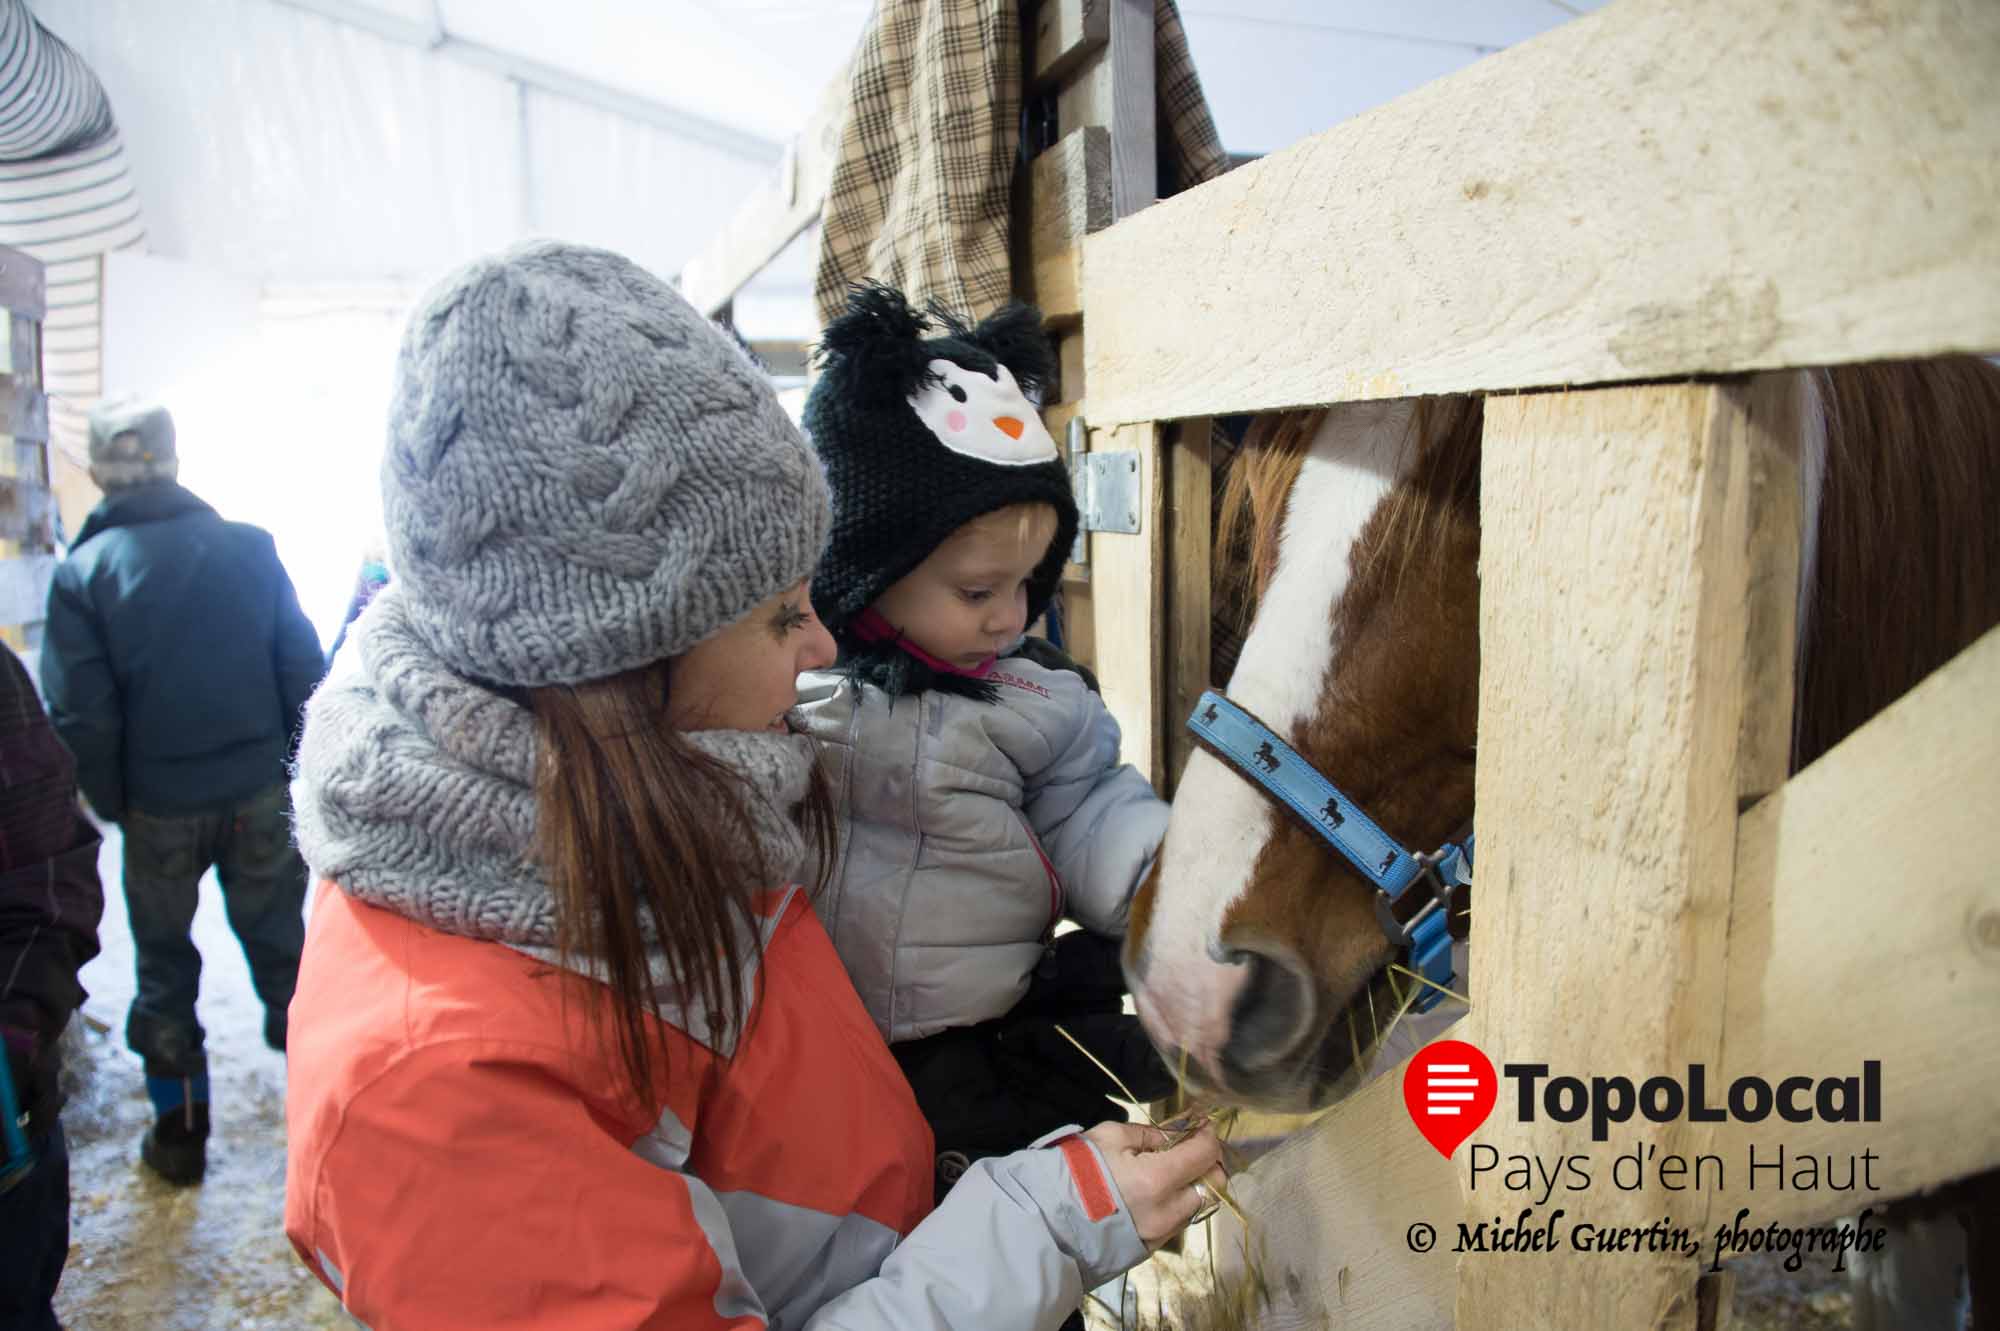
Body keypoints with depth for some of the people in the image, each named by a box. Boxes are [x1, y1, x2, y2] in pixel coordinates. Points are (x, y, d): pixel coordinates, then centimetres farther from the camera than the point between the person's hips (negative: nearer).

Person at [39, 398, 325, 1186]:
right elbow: (304, 671, -3)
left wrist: (110, 804, 5)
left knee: (164, 966, 16)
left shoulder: (83, 570, -9)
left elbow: (79, 715, -9)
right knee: (279, 949, 15)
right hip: (259, 795, 1)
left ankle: (179, 1130, 26)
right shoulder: (248, 546, -5)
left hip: (158, 809, -1)